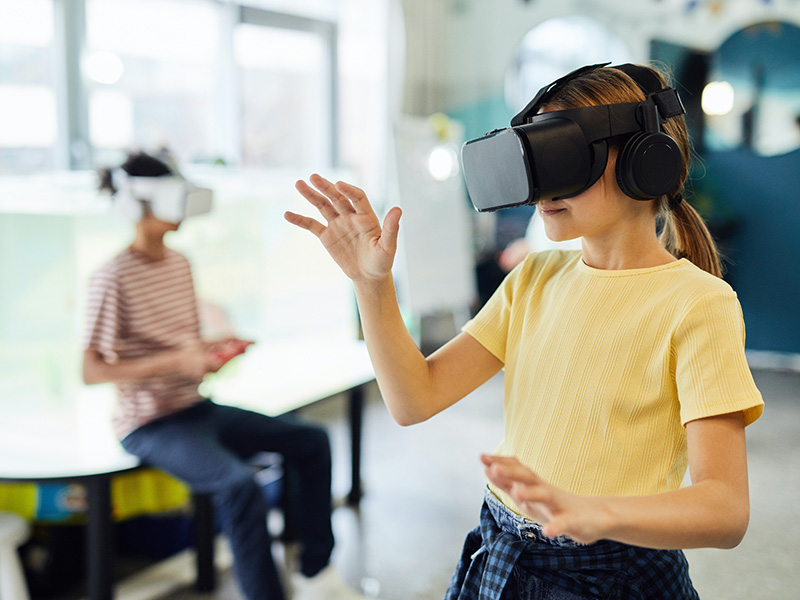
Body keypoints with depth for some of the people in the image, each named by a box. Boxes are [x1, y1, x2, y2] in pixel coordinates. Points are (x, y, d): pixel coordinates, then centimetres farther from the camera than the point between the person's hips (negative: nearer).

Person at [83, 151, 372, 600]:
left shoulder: (179, 263, 10)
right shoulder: (115, 278, -15)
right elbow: (93, 371, -18)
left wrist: (214, 349, -3)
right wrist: (176, 361, -26)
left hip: (197, 407, 9)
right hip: (151, 424, -8)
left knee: (311, 440, 1)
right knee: (238, 482, -33)